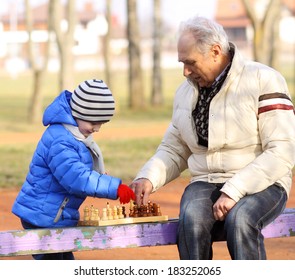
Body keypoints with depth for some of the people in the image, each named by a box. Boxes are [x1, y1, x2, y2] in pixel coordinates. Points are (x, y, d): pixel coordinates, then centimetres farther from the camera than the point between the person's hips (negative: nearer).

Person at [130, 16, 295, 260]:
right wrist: (148, 178, -2)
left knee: (239, 219, -37)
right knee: (191, 218, -31)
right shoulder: (187, 91, 13)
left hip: (261, 185, -4)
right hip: (206, 184, 4)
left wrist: (234, 192, -22)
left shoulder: (263, 81, -6)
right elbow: (173, 150, 20)